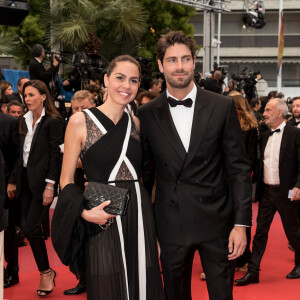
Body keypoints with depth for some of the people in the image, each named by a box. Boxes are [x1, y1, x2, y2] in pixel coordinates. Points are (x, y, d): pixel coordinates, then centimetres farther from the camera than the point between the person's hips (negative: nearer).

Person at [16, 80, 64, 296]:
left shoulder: (53, 121, -8)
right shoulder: (25, 120, 12)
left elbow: (56, 154, -11)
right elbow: (22, 152, 13)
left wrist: (50, 185, -16)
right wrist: (16, 180, 8)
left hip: (42, 181, -7)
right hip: (26, 180, 7)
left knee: (31, 229, -10)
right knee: (33, 229, 8)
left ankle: (46, 271, 8)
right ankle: (45, 273, 19)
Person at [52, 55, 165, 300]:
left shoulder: (136, 123, 10)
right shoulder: (80, 121, -3)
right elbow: (66, 179, 0)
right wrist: (84, 212, -18)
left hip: (141, 220, 4)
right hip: (103, 222, -4)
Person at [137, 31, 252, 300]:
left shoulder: (223, 107, -2)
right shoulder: (147, 114, 2)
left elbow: (238, 168, -2)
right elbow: (145, 171, 7)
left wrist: (241, 223, -7)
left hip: (216, 222, -1)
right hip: (171, 225, 1)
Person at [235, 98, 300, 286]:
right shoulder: (265, 136, 10)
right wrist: (257, 188, 7)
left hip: (285, 192, -5)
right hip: (266, 191, 5)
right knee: (260, 232, 5)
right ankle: (253, 272, 9)